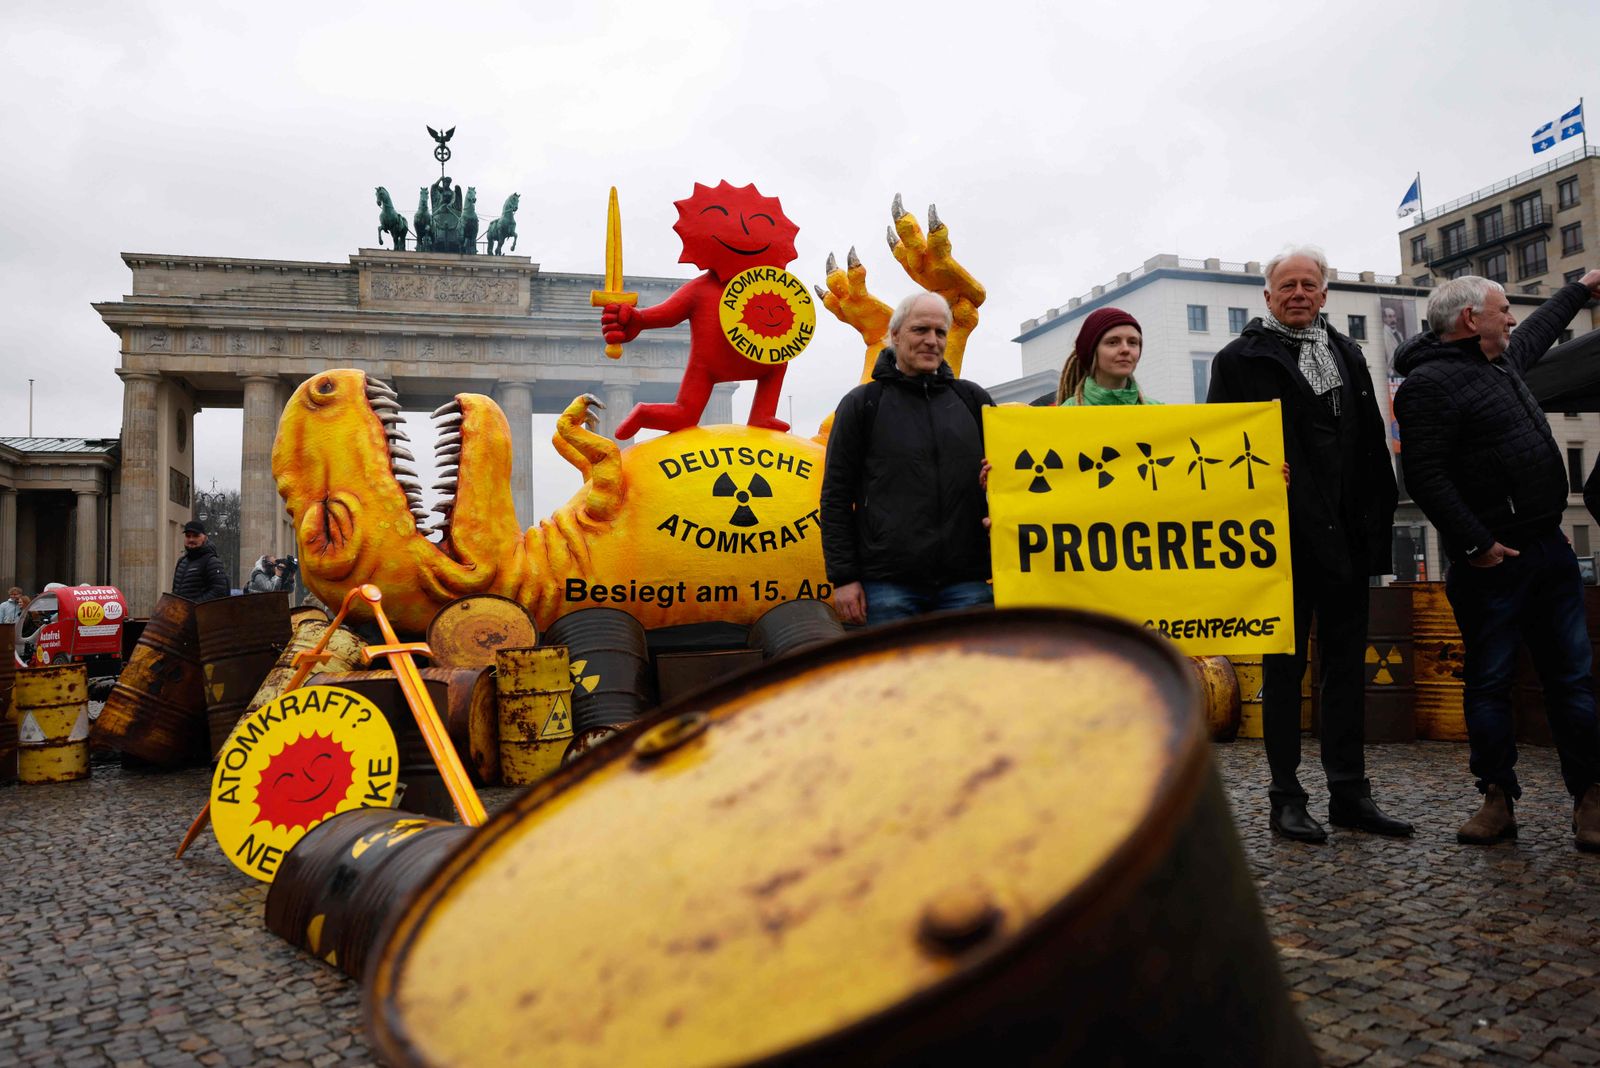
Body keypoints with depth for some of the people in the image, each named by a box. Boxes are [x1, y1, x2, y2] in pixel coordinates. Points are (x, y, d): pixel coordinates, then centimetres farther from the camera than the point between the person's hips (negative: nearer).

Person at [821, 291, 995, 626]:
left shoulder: (973, 399, 14)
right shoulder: (862, 404, 6)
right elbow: (836, 496, 3)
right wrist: (843, 577, -3)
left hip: (966, 583, 3)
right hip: (889, 584, -2)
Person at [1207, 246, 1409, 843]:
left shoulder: (1348, 355, 16)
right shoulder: (1241, 359, 0)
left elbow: (1372, 443, 14)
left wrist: (1378, 520, 7)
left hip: (1345, 538, 5)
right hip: (1284, 538, -5)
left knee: (1347, 663, 9)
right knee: (1285, 666, 2)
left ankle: (1350, 793, 18)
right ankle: (1286, 799, 11)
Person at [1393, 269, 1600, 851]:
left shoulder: (1503, 361, 17)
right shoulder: (1429, 383, -14)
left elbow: (1537, 331, 42)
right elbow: (1425, 476, -21)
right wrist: (1474, 544, -20)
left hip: (1550, 549, 9)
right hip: (1493, 562, -9)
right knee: (1488, 682, 2)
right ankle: (1498, 801, 11)